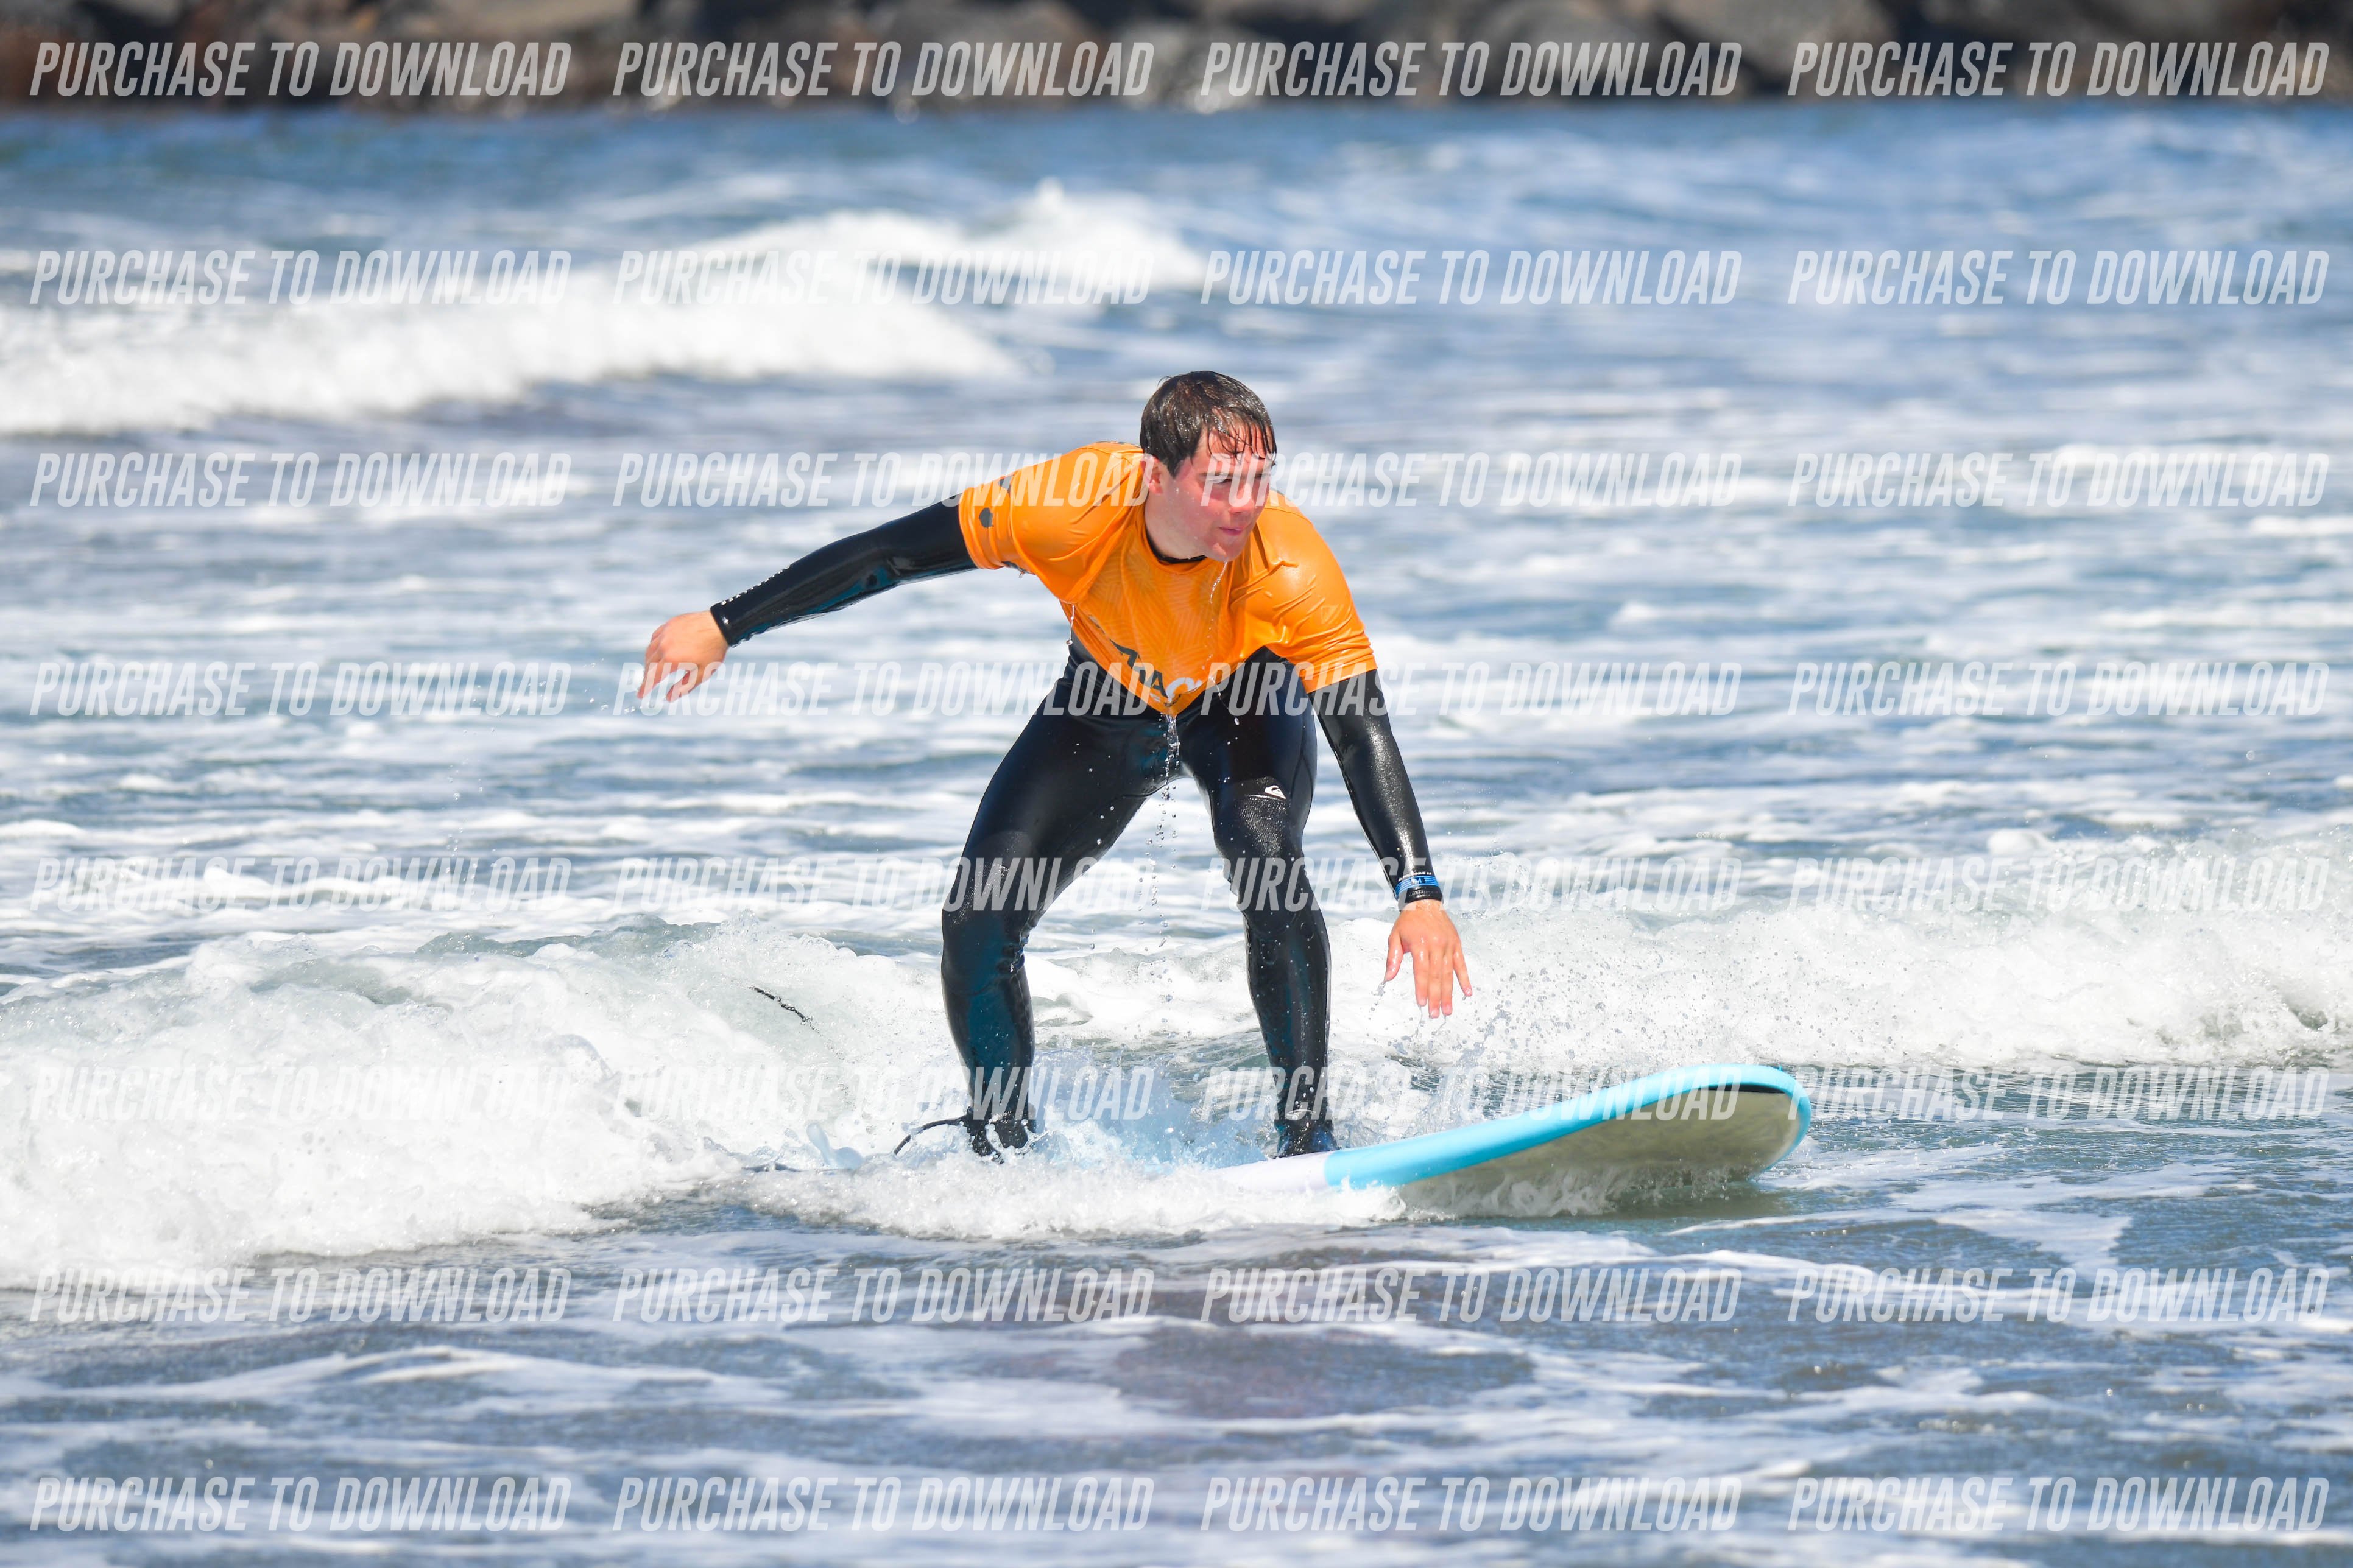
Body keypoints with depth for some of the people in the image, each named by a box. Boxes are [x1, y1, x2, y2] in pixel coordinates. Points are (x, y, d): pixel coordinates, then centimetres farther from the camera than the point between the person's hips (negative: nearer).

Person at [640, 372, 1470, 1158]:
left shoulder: (1289, 567, -39)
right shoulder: (1075, 503, -37)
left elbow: (1363, 734, -37)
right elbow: (889, 555, -26)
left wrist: (1420, 893, -49)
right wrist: (721, 626, -22)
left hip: (1244, 706, -2)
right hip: (1109, 698, 2)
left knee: (1267, 859, -33)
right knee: (978, 919, -9)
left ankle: (1306, 1126, -21)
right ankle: (1002, 1139, 15)